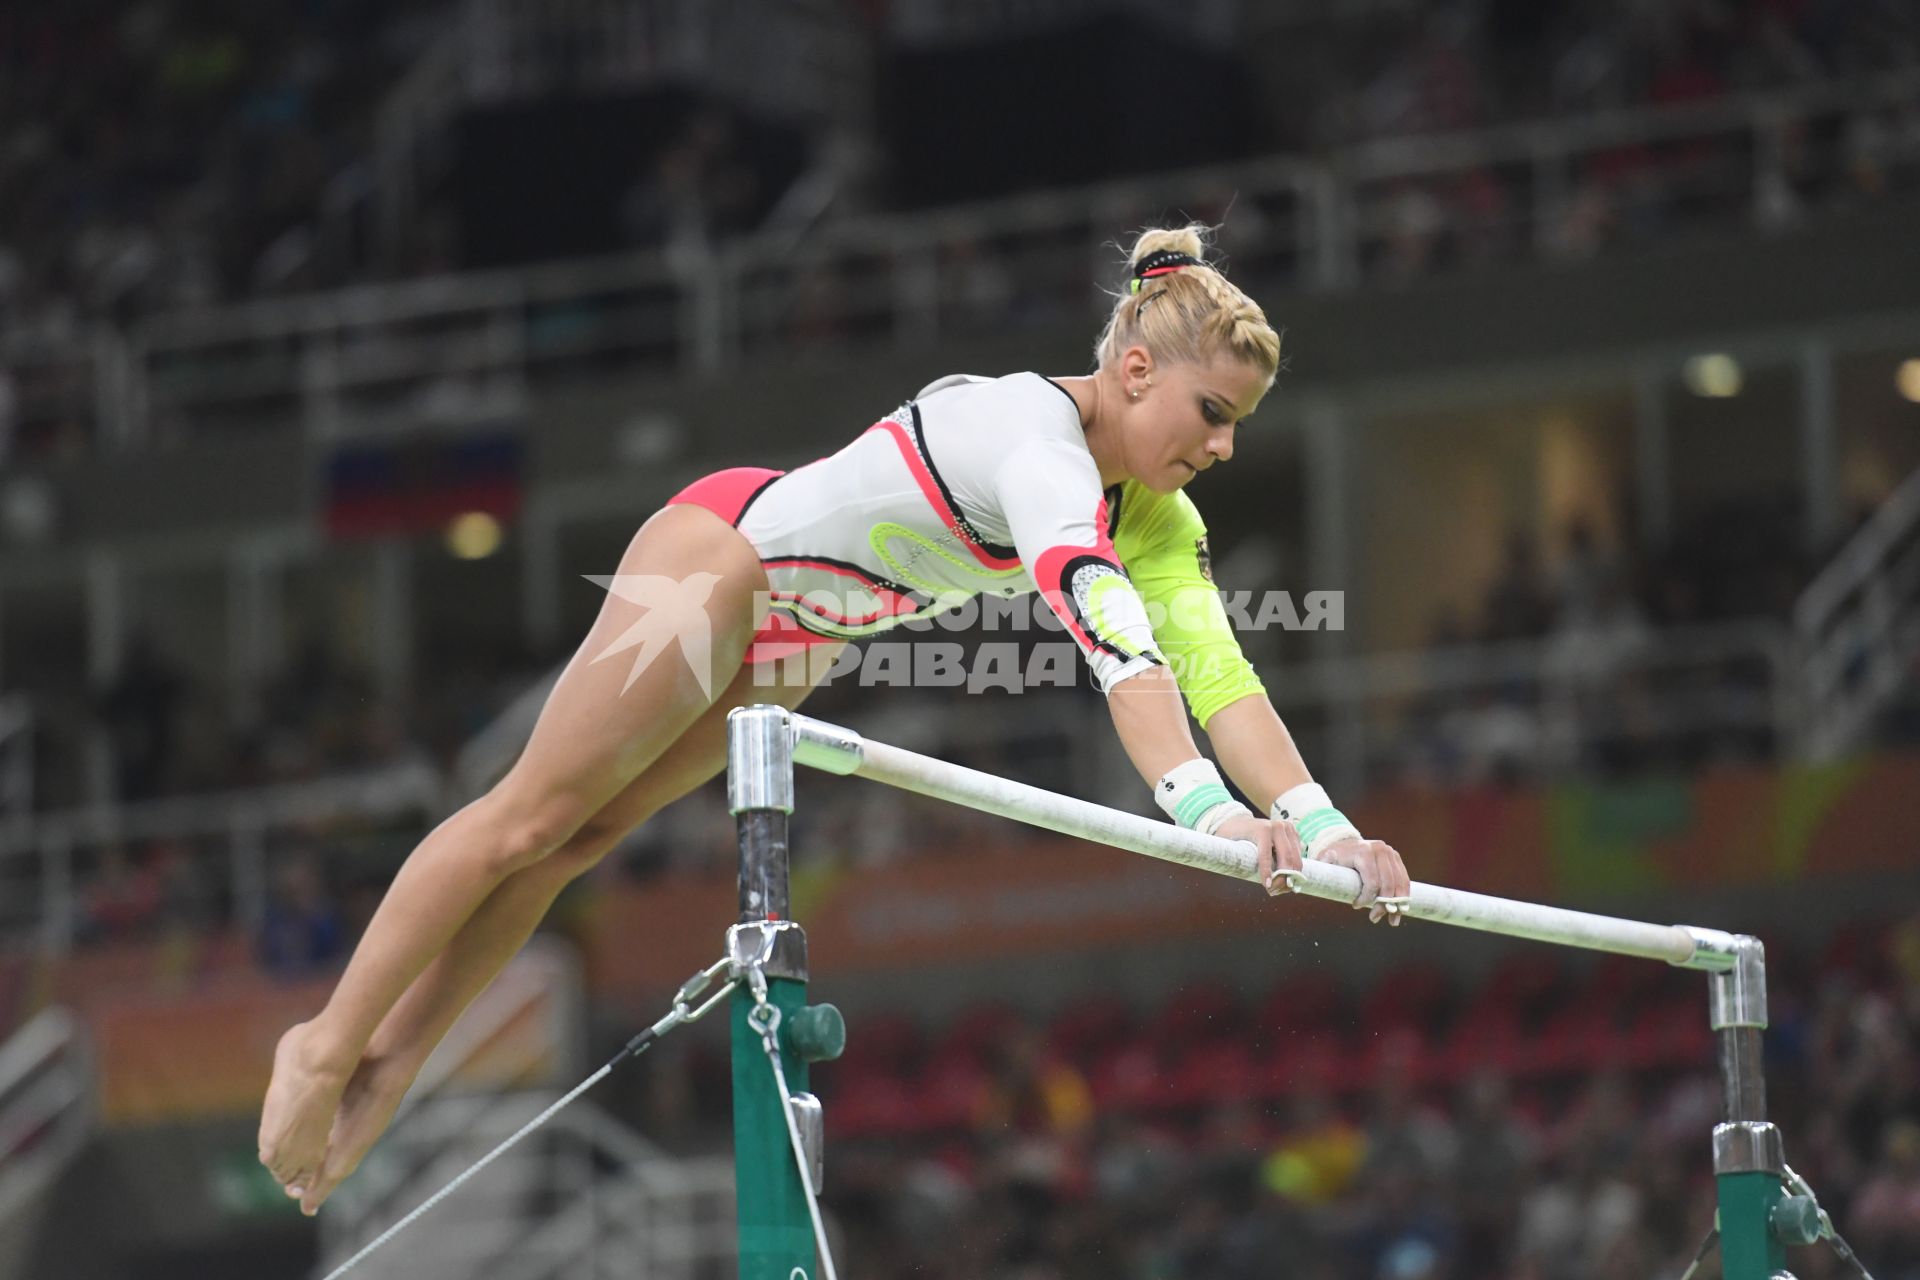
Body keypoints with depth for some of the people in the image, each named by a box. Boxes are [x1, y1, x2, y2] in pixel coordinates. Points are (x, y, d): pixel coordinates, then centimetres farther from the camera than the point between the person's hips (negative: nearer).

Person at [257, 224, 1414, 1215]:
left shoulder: (1154, 516, -9)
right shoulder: (1037, 441, -36)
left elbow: (1219, 671, -15)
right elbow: (1109, 635, -50)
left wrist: (1323, 828, -29)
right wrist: (1208, 811, -61)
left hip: (794, 638, 8)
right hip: (721, 558, -8)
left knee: (583, 836, 13)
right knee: (528, 819, 2)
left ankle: (391, 1057, 21)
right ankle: (328, 1047, 14)